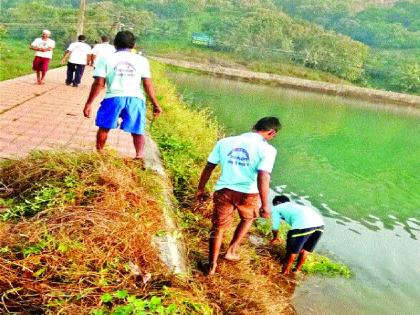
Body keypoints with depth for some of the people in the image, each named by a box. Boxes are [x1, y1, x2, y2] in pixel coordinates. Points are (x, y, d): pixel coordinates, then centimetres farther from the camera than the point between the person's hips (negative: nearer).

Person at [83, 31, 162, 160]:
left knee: (104, 127, 19)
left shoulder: (106, 59, 6)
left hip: (114, 97, 0)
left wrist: (89, 103, 4)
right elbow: (148, 84, 6)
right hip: (136, 98, 1)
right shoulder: (141, 60, 9)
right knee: (138, 131, 9)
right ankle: (140, 155, -7)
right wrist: (155, 104, 13)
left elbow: (99, 83, 0)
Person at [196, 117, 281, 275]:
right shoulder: (267, 149, -9)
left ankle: (212, 265, 24)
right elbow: (263, 178, -19)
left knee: (218, 228, 18)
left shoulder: (225, 142, 4)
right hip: (248, 193, -2)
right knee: (248, 218, 30)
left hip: (224, 191, 2)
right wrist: (265, 205, -14)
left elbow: (208, 168, 7)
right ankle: (231, 251, 33)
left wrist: (200, 189, 17)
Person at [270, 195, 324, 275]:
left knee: (292, 250, 14)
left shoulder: (276, 208, 24)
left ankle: (285, 272, 28)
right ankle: (297, 269, 38)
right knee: (305, 249, 26)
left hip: (304, 224, -6)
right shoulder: (294, 205, 41)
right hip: (319, 222, 6)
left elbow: (275, 227, 28)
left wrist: (275, 237, 49)